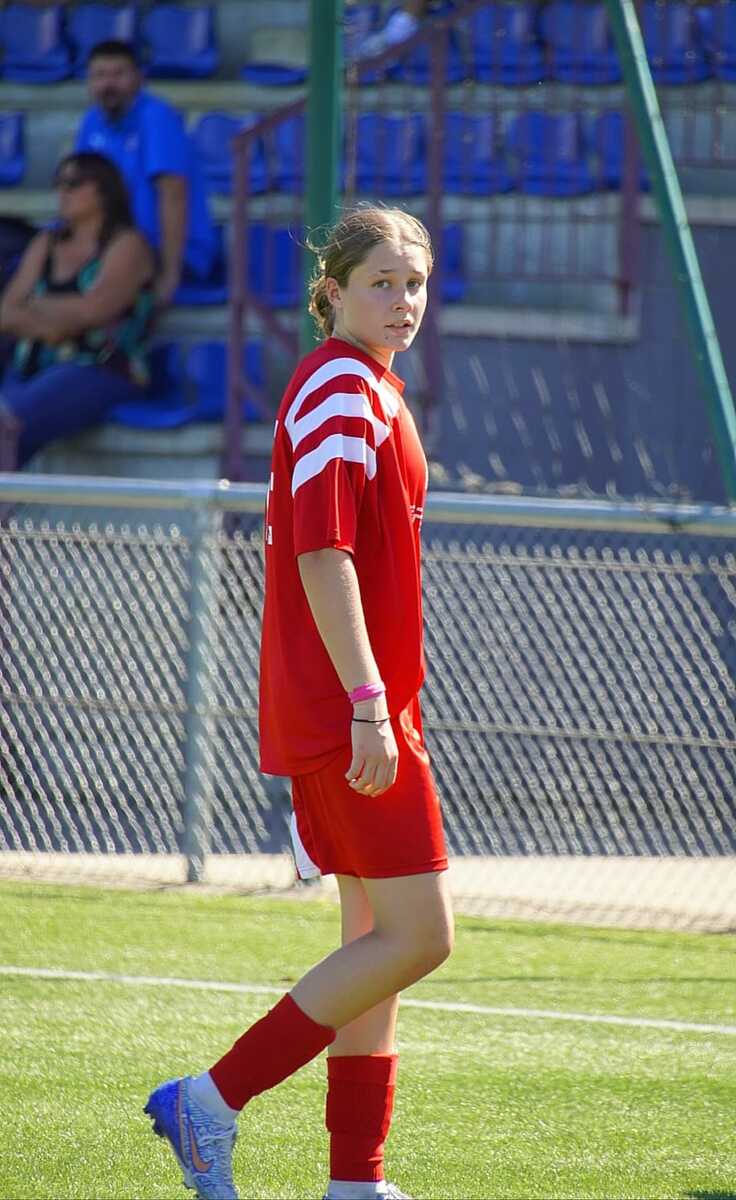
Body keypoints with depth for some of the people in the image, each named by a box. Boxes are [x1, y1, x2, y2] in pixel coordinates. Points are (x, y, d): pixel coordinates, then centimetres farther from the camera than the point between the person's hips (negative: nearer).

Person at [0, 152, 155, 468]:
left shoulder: (126, 245, 4)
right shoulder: (45, 245, 22)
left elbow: (92, 308, -10)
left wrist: (36, 305, 6)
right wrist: (43, 327, -10)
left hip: (98, 373, -6)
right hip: (33, 368, 6)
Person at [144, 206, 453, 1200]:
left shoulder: (368, 390, 19)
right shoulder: (343, 390, -13)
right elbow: (323, 555, -20)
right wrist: (369, 703, -24)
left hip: (341, 712, 10)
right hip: (345, 708, -10)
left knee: (378, 939, 11)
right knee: (417, 935, -9)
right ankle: (212, 1101, -6)